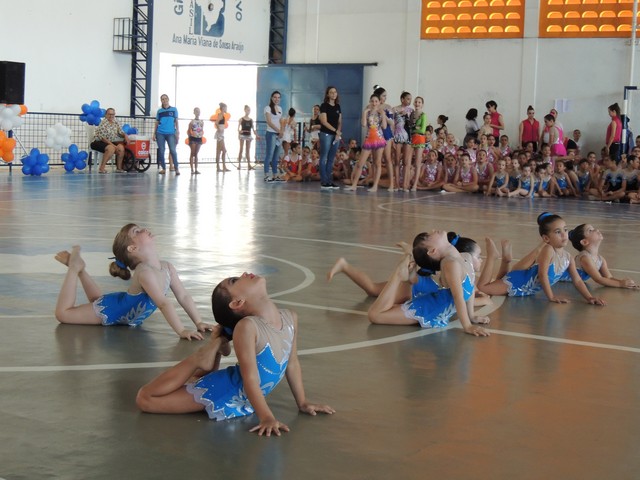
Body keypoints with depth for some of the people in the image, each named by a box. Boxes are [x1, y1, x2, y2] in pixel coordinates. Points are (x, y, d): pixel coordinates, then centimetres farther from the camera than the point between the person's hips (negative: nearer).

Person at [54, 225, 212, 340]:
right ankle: (74, 267, 16)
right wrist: (182, 331, -51)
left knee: (96, 302, 37)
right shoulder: (144, 272, -40)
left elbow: (184, 296, -11)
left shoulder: (167, 267, -15)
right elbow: (164, 303, -47)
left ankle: (79, 269, 41)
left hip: (124, 304, 8)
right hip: (110, 310, -8)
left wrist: (198, 322, -18)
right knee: (63, 313, 2)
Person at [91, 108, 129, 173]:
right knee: (111, 148, -34)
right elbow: (102, 137, -20)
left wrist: (125, 136, -11)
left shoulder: (115, 122, 7)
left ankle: (119, 167, -6)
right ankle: (101, 168, -30)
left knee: (121, 147, -16)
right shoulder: (103, 123, -16)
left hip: (110, 142, 7)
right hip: (98, 142, -7)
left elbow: (121, 132, 12)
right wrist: (112, 144, -25)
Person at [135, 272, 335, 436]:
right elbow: (250, 377, -29)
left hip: (241, 401, 6)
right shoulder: (247, 327, -29)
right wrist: (266, 418, -32)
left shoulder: (290, 318, -9)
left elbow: (292, 363, 4)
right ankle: (200, 359, 8)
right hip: (222, 393, -6)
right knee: (145, 399, -4)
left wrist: (302, 403, 9)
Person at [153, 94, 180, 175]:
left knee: (173, 150, -11)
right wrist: (154, 133, 10)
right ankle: (163, 168, 9)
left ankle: (176, 168, -5)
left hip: (171, 133, -2)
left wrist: (177, 132, -1)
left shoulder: (174, 109, 8)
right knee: (161, 151, 1)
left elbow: (176, 121, 7)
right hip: (160, 133, 2)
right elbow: (157, 123, 15)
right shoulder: (159, 111, 12)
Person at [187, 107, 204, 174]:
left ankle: (196, 169, 10)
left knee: (196, 154, 8)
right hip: (193, 138, -4)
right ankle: (192, 169, -3)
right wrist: (190, 136, -11)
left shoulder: (202, 122, 8)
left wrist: (201, 135, 5)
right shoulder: (192, 122, -5)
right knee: (192, 153, -3)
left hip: (199, 138, 4)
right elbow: (188, 131, -3)